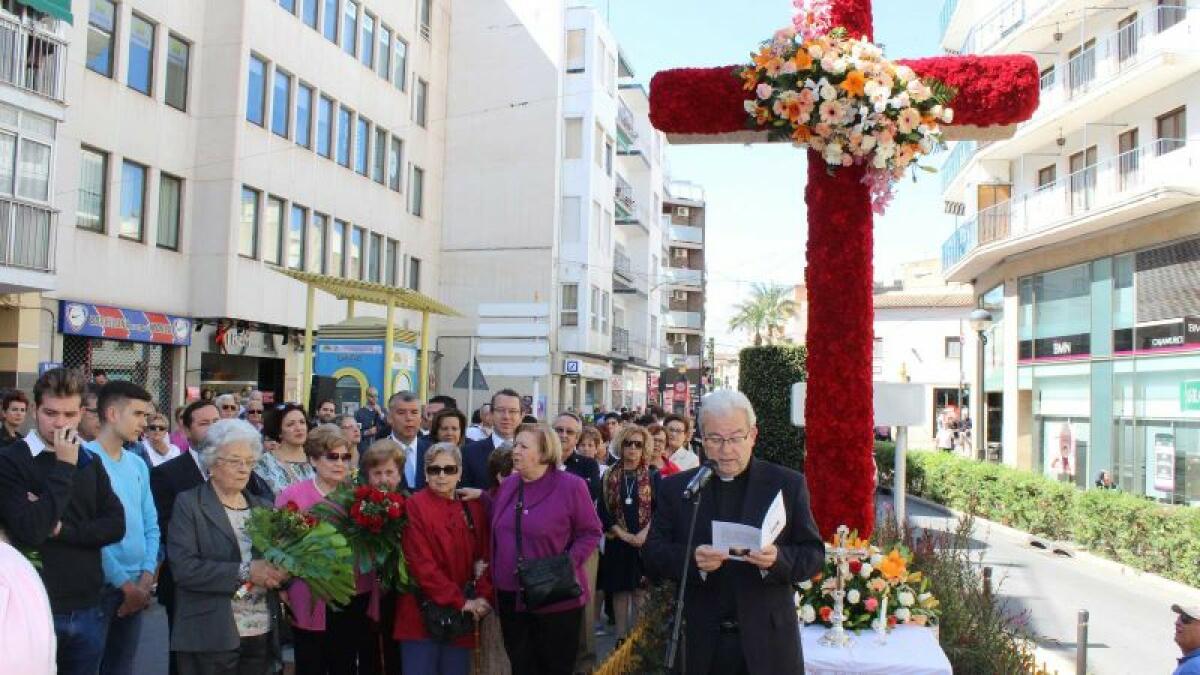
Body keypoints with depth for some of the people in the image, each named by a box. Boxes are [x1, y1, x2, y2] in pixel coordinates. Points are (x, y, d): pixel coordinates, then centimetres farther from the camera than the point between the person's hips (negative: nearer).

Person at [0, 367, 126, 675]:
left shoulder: (90, 462, 8)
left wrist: (62, 529, -11)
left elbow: (115, 525, 3)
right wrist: (64, 467, -17)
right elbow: (30, 531, -18)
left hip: (87, 609, 4)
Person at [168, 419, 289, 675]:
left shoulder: (264, 507, 14)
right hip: (211, 637, -5)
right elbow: (183, 567, -14)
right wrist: (244, 572, -19)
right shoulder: (189, 504, -3)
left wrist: (279, 573, -9)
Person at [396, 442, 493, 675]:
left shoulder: (474, 508, 11)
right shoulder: (415, 506, -7)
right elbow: (420, 563, -13)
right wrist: (460, 601, -14)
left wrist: (483, 597, -8)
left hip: (463, 618, 5)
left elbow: (485, 557, 9)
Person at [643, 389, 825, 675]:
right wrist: (692, 559, -20)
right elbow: (652, 554, 0)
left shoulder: (788, 484, 0)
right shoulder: (676, 488, 4)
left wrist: (777, 559, -21)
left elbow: (814, 555, 0)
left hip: (766, 643, -1)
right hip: (700, 643, 1)